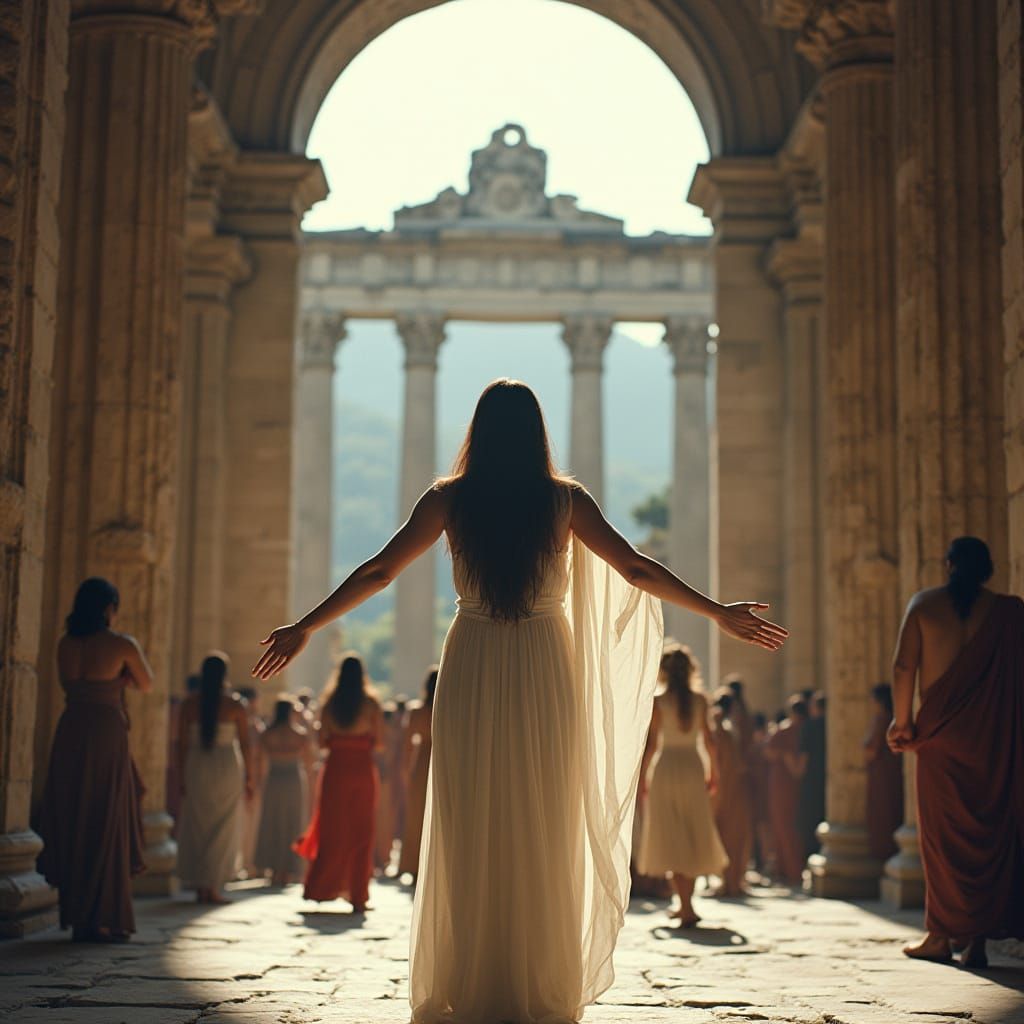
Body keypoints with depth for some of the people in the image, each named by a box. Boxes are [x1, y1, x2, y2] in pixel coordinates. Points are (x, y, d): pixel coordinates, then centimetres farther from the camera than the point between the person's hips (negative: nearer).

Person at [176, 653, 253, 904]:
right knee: (223, 830, 7)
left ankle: (200, 886, 9)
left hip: (197, 768, 2)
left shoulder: (189, 704, 0)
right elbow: (245, 744, -3)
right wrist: (249, 777, 4)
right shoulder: (234, 705, -3)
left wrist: (183, 775, 9)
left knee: (197, 827, 10)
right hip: (227, 767, -2)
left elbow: (183, 743, 1)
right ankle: (213, 886, 3)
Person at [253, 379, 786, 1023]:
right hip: (545, 668, 0)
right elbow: (636, 568, -1)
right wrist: (719, 613, 6)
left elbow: (379, 571, 0)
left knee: (469, 826, 6)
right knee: (545, 826, 6)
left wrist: (306, 628, 8)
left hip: (472, 668, 0)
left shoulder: (449, 499, -1)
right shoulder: (565, 500, -2)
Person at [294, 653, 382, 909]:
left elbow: (322, 741, 0)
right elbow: (378, 742, -4)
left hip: (336, 768, 2)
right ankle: (358, 897, 5)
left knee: (332, 832, 11)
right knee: (361, 834, 5)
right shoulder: (371, 703, -4)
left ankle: (319, 888, 13)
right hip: (363, 769, -2)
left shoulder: (329, 702, 1)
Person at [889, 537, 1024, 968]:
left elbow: (903, 665, -4)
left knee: (943, 834, 7)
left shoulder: (925, 603, 2)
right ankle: (978, 937, 4)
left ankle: (942, 934, 8)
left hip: (941, 734, -1)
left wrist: (902, 721, 2)